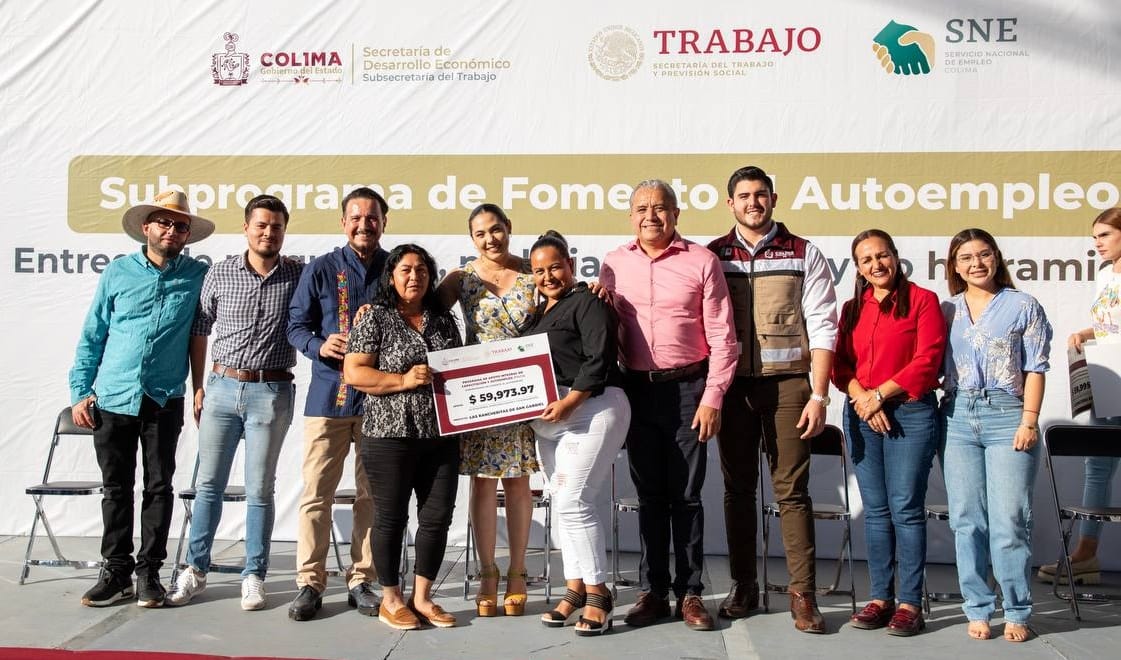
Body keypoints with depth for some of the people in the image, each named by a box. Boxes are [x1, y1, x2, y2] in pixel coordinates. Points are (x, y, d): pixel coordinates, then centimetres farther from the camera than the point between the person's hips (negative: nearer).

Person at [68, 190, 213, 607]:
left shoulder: (199, 275, 5)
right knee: (116, 488, 6)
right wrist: (80, 392, 4)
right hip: (112, 398, 1)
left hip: (164, 401, -1)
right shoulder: (117, 273, 7)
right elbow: (91, 336, 10)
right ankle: (116, 572, 16)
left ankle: (149, 571, 14)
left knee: (158, 487, 4)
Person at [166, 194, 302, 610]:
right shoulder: (220, 274, 3)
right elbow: (200, 331, 9)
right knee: (208, 484, 9)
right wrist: (198, 387, 7)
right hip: (222, 387, 2)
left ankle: (254, 576, 15)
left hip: (272, 392, -2)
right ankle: (195, 571, 21)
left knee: (260, 490, 4)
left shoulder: (299, 276, 0)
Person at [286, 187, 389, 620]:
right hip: (328, 393, -1)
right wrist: (320, 346, -13)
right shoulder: (320, 270, 5)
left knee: (372, 494, 7)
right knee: (316, 492, 0)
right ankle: (310, 584, 11)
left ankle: (362, 581, 19)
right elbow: (296, 326, 7)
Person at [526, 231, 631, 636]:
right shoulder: (539, 313, 20)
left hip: (592, 410, -9)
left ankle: (597, 591, -1)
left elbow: (600, 359, -15)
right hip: (549, 419, 9)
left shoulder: (588, 302, -5)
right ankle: (575, 587, 17)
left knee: (574, 501, -13)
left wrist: (569, 401, -20)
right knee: (564, 503, 9)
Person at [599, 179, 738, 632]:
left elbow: (721, 337, -4)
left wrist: (712, 398, -8)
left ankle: (689, 593, 14)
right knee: (649, 494, 9)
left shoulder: (701, 261, -2)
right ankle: (653, 591, 18)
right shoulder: (614, 264, 7)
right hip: (637, 388, 3)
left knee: (686, 495, 3)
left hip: (688, 388, -2)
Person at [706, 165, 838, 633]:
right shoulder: (712, 256, 7)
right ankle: (743, 586, 19)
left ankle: (803, 595, 5)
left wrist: (818, 395, -7)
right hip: (732, 385, 2)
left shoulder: (804, 255, 4)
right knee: (737, 488, 8)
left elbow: (821, 328, 0)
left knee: (792, 489, -1)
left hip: (788, 383, -2)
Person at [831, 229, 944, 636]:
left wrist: (879, 394, -11)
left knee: (906, 508, -4)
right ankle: (881, 597, 14)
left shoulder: (922, 300, 1)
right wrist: (862, 400, -9)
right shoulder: (852, 309, 15)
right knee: (875, 510, 7)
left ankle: (910, 603, 3)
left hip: (910, 413, -4)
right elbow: (840, 365, 8)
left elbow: (927, 361, -8)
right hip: (860, 415, 4)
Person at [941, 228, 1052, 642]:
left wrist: (1029, 421, -6)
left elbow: (1035, 368, 2)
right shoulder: (946, 311, 13)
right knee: (967, 520, 3)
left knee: (1009, 520, -5)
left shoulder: (1023, 306, 6)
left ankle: (1016, 613, 6)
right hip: (957, 417, 3)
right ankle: (978, 609, 12)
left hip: (1006, 415, -2)